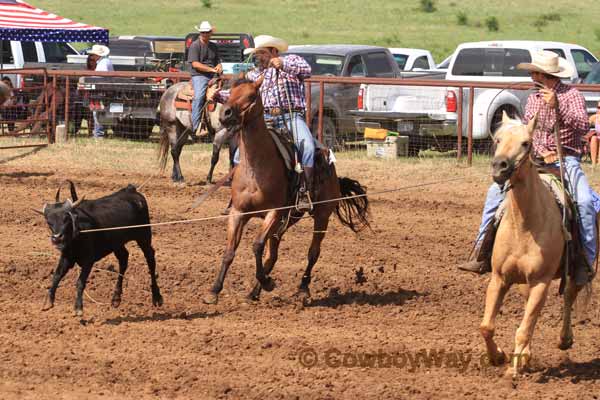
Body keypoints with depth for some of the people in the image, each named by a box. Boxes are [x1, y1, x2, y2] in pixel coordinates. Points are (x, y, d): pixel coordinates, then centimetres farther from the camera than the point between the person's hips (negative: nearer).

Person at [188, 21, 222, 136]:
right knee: (199, 97, -25)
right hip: (199, 76, -6)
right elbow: (195, 64, -10)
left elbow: (218, 61, 27)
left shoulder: (213, 46, 21)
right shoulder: (195, 45, 0)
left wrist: (219, 68, 2)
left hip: (212, 77, 6)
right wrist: (212, 69, -12)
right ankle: (196, 126, -28)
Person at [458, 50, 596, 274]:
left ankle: (587, 261, -22)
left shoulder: (571, 96, -3)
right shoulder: (533, 99, 14)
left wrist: (557, 107, -28)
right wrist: (541, 150, -10)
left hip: (566, 160, -5)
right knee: (496, 192, -10)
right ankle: (482, 255, -8)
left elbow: (582, 126, -16)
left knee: (585, 201, -30)